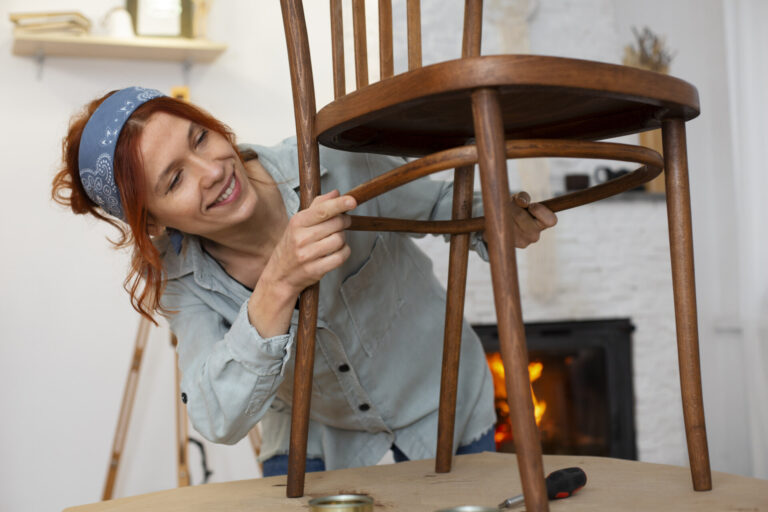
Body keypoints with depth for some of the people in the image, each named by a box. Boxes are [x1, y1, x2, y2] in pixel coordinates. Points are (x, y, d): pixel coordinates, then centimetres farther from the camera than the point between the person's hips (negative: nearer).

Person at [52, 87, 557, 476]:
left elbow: (441, 204, -7)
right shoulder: (176, 280, -21)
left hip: (440, 403, 0)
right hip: (315, 438, 1)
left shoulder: (329, 165, -27)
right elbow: (221, 421, -35)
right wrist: (278, 287, -49)